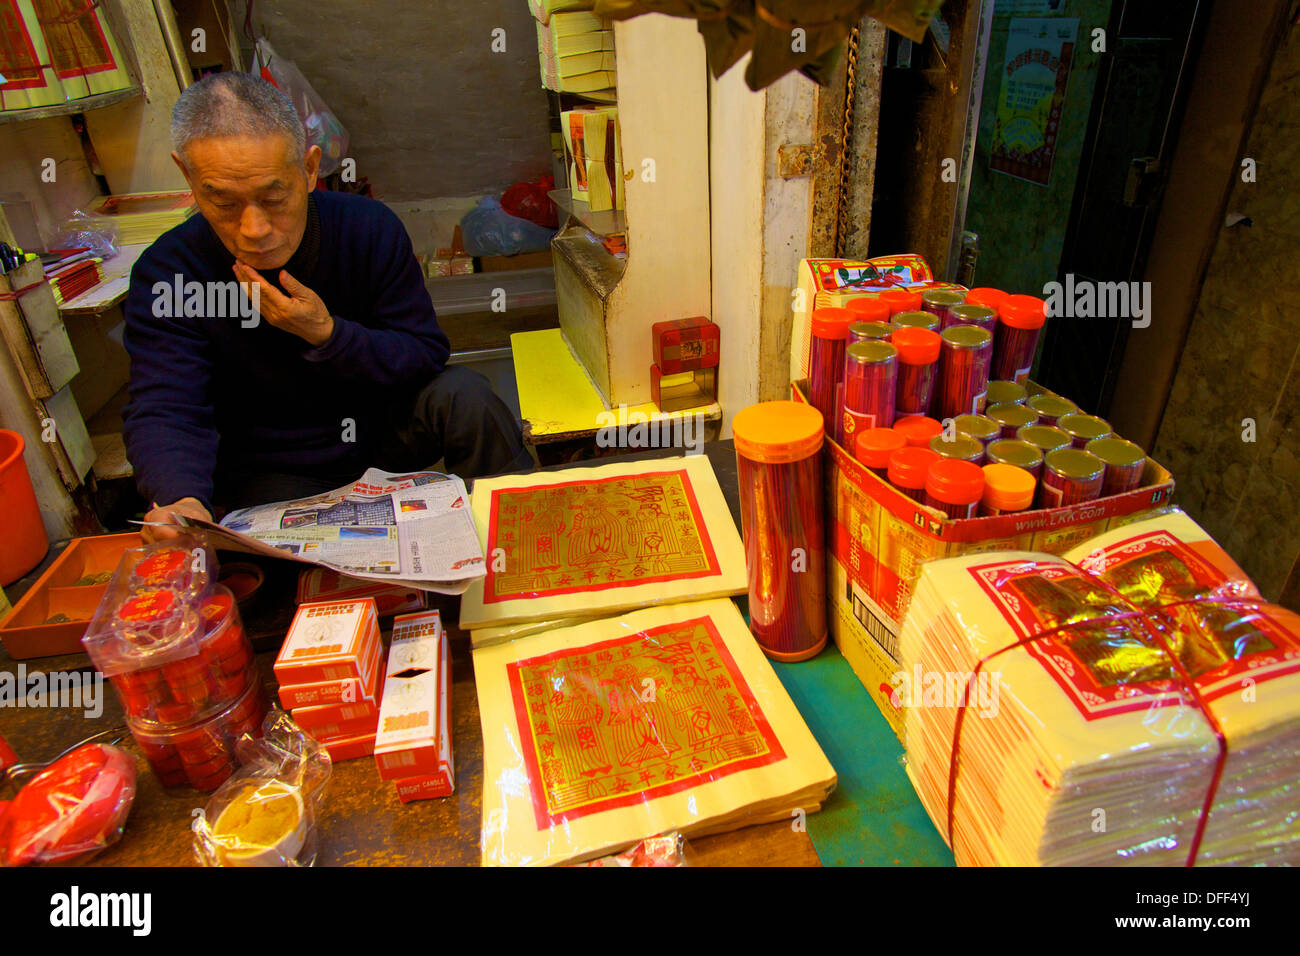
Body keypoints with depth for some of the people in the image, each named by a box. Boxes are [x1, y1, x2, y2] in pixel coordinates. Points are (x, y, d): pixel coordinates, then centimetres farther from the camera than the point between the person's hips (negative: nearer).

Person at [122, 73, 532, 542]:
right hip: (272, 475, -1)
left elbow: (427, 356, -11)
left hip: (381, 436, 2)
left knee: (462, 394, -25)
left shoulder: (369, 227, -13)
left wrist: (326, 334, -28)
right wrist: (182, 500, -45)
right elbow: (163, 411, -23)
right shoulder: (165, 272, -16)